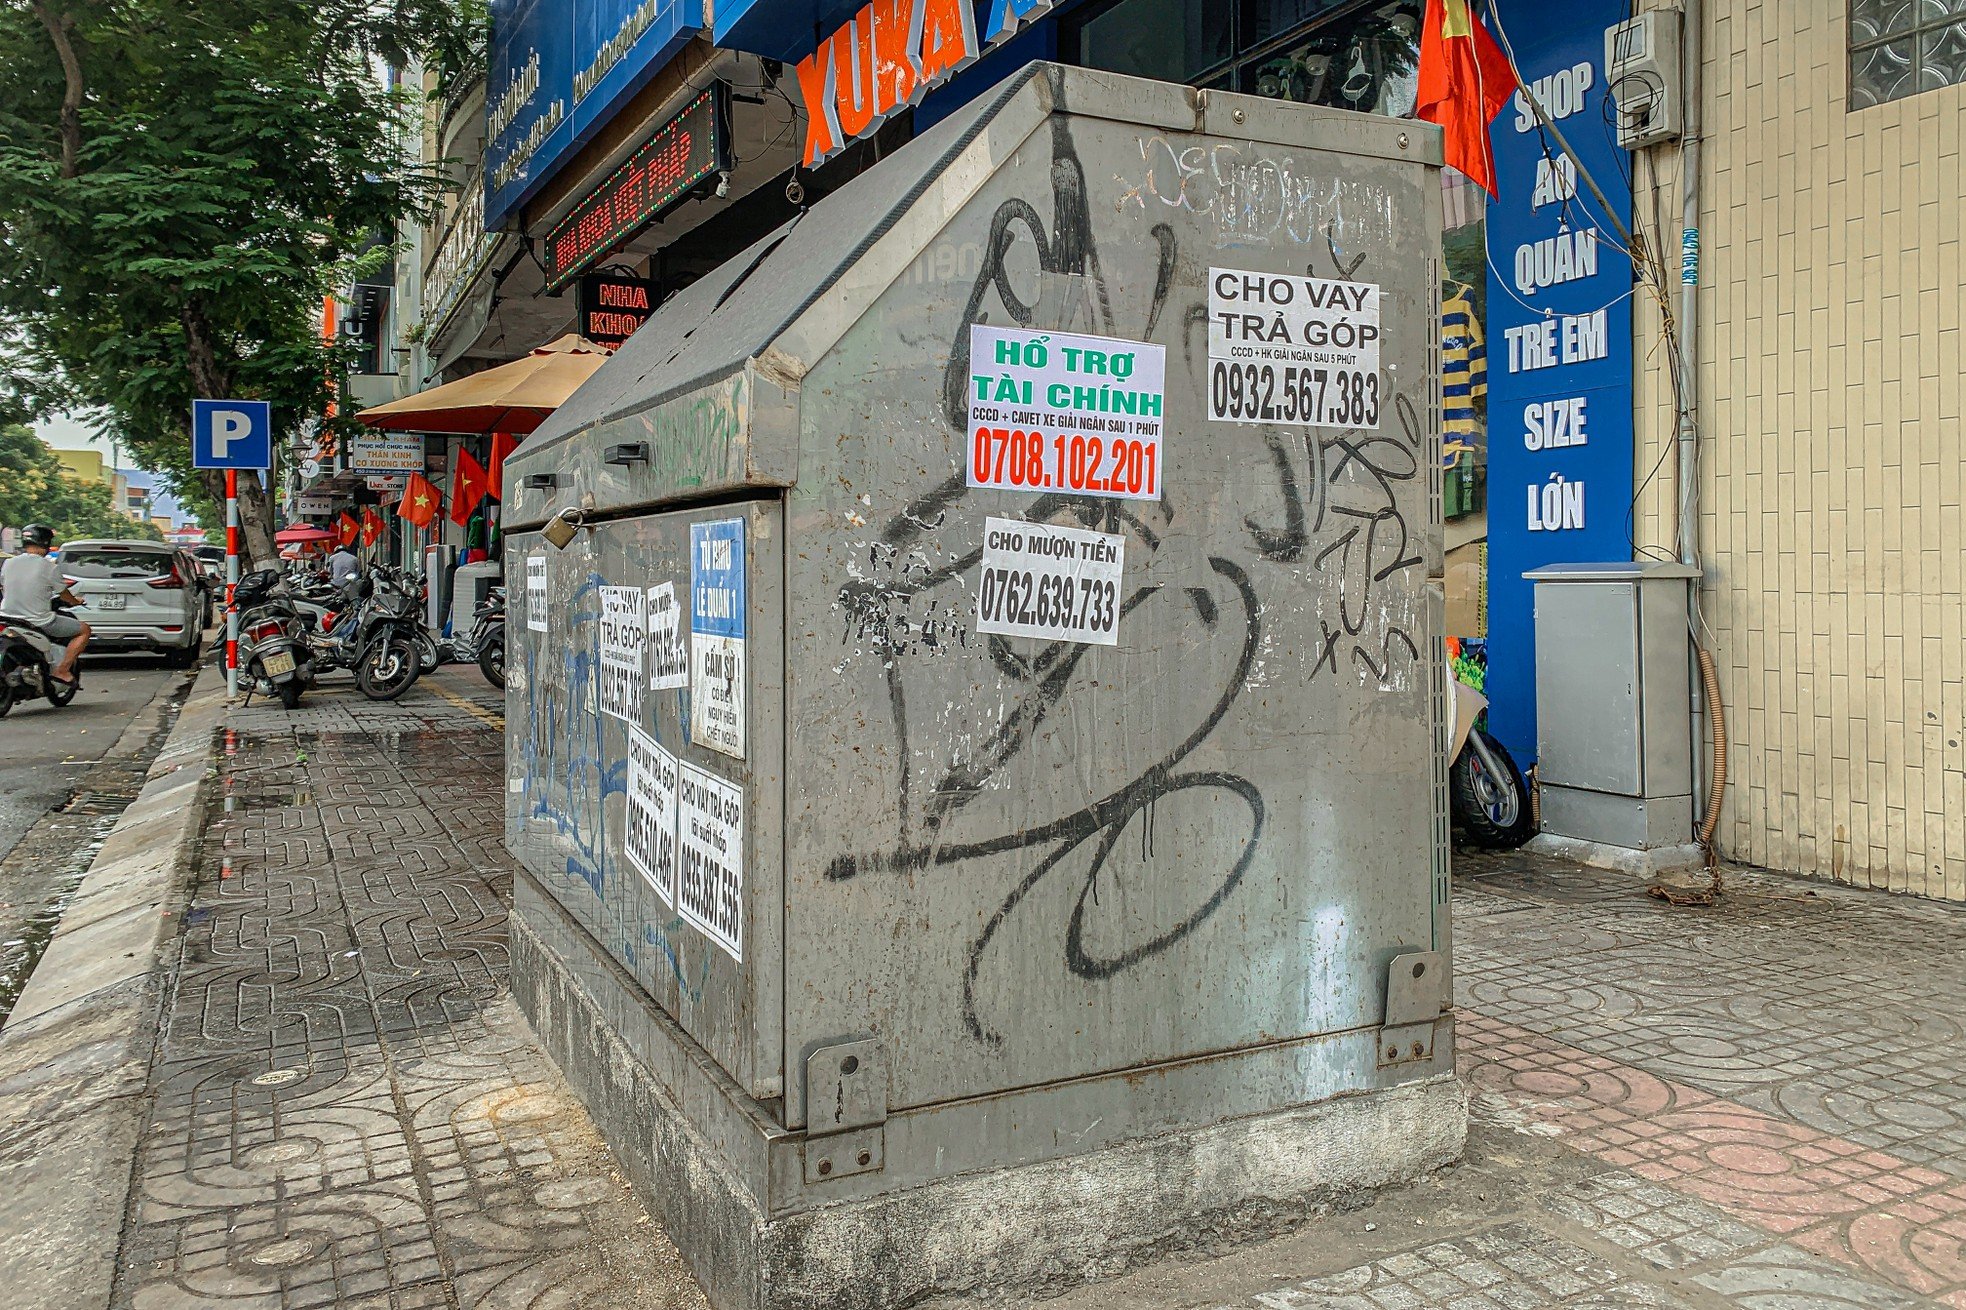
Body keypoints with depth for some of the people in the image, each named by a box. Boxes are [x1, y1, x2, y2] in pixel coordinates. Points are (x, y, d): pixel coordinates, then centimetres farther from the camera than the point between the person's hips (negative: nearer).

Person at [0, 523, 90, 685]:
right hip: (39, 622, -6)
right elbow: (64, 595, 1)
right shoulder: (50, 567, -12)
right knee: (84, 630, 8)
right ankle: (61, 670, -3)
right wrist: (77, 601, 23)